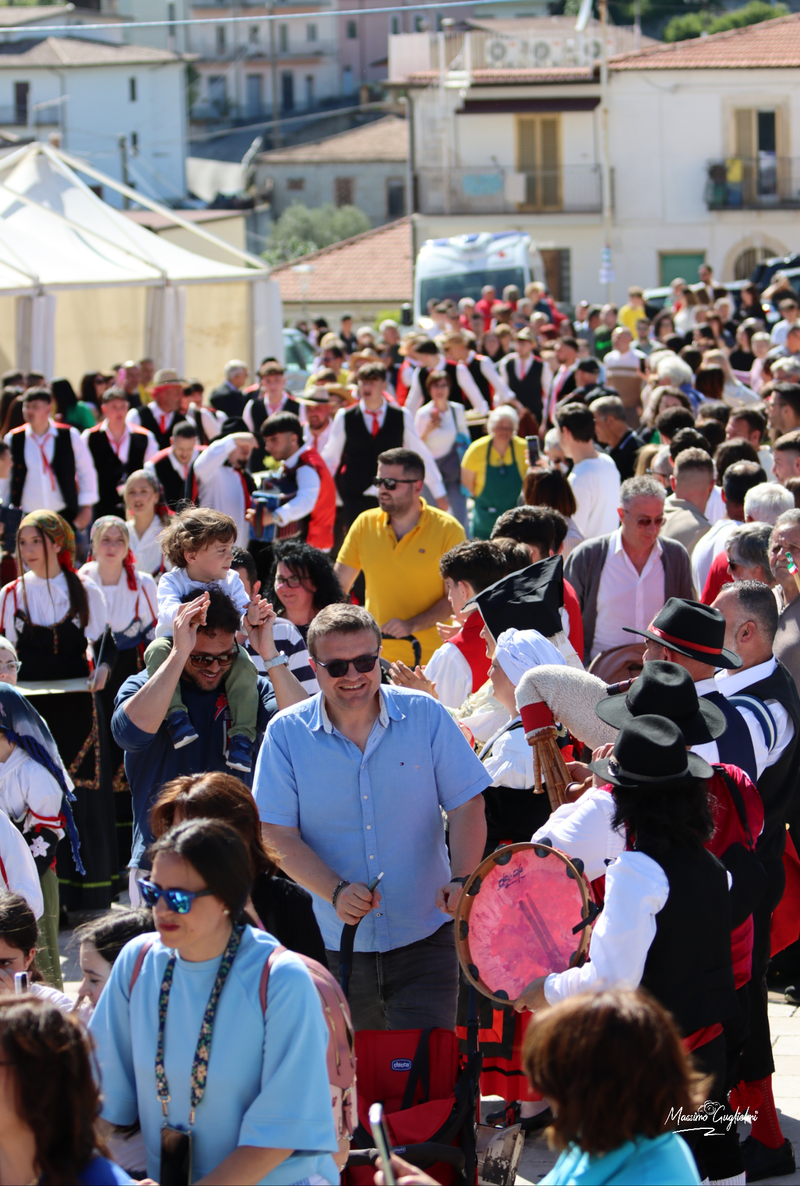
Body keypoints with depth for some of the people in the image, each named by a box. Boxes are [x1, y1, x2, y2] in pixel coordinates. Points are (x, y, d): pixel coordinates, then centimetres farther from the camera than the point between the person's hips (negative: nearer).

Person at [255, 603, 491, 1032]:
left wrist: (461, 880, -16)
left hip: (423, 937, -1)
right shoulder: (287, 734, -1)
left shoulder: (424, 715, 0)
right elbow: (278, 835, -4)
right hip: (334, 945, 1)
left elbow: (466, 807, 2)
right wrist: (335, 892, -19)